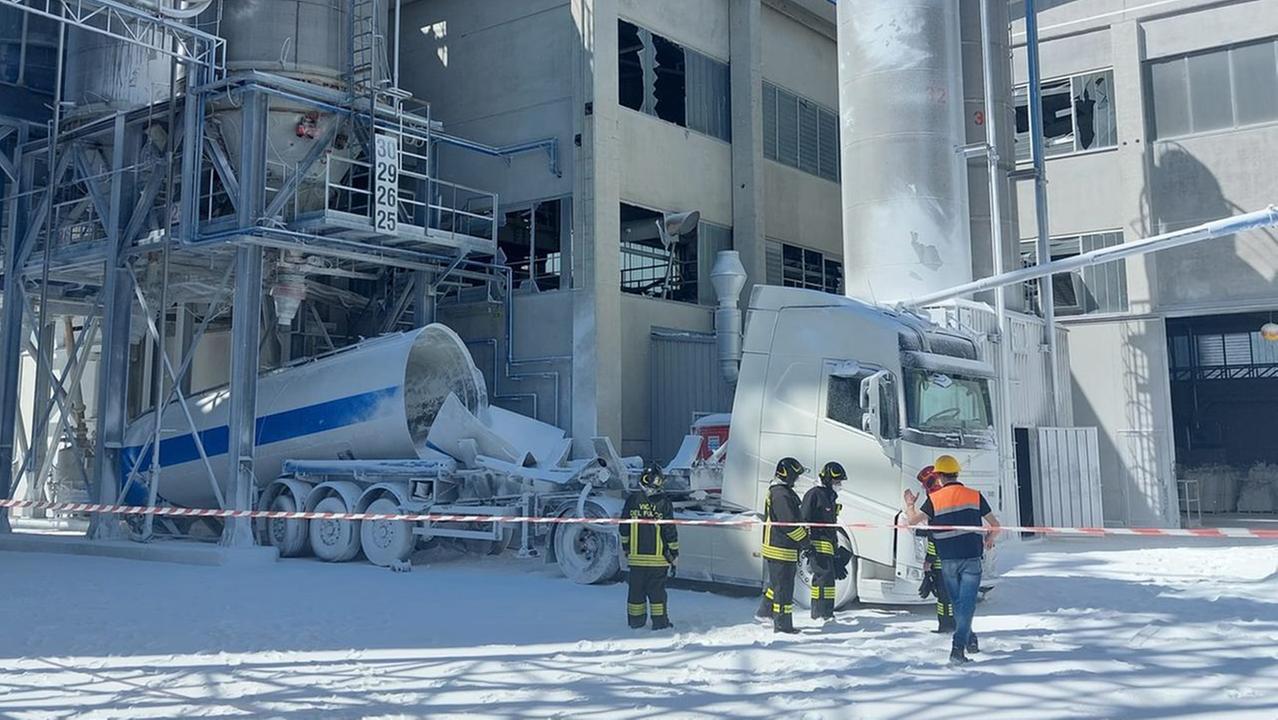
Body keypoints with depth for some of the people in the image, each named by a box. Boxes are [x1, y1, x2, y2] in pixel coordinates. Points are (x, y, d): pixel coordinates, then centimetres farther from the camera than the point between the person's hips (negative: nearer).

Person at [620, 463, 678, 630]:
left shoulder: (632, 500, -2)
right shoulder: (664, 503, -9)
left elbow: (623, 529, 5)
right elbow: (670, 532, -6)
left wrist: (626, 549, 18)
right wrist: (674, 556, 3)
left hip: (636, 556, 2)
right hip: (658, 557, -2)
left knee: (636, 589, 12)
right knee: (657, 590, 6)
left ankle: (636, 622, 19)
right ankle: (660, 622, 10)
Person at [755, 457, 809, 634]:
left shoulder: (775, 491, 14)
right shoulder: (782, 494, -20)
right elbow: (790, 524, -23)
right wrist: (806, 542, -13)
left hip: (774, 546, 11)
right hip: (782, 549, -11)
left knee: (777, 581, 24)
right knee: (784, 586, -3)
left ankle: (766, 610, 37)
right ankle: (782, 625, 2)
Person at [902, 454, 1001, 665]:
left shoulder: (934, 499, -3)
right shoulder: (974, 496, 1)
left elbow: (913, 520, -2)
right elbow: (995, 525, 7)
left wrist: (909, 504, 18)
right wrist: (989, 538, 28)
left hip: (947, 560, 1)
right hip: (971, 558, -1)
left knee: (957, 602, 19)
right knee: (967, 603, -3)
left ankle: (969, 640, 30)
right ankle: (958, 649, -13)